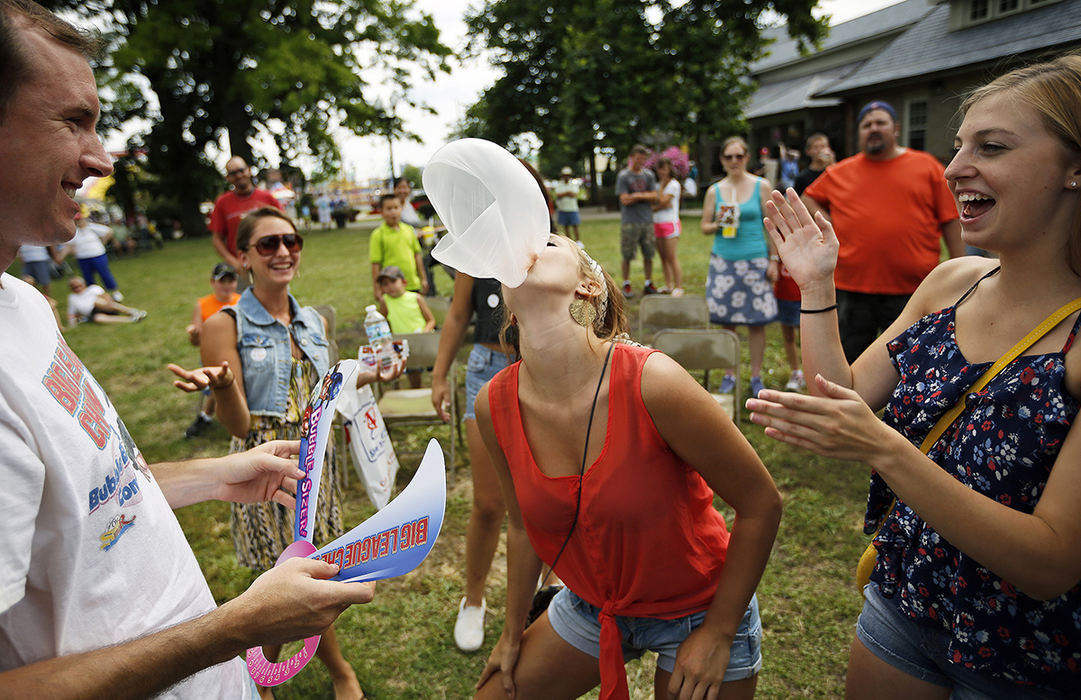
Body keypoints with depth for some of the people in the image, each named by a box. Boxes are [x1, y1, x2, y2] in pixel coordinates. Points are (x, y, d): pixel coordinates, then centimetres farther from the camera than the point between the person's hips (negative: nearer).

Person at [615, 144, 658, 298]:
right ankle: (626, 285, 14)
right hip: (629, 222, -4)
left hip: (647, 221, 4)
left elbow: (654, 197, 4)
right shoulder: (623, 176, -2)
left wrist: (637, 195, -10)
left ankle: (648, 284, 18)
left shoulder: (649, 175, 11)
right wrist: (645, 196, -4)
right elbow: (625, 200, -10)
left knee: (648, 255, 7)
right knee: (627, 256, 0)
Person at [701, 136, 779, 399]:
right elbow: (704, 227, 13)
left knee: (756, 321, 0)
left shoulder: (761, 187, 4)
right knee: (726, 321, 3)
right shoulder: (714, 191, 8)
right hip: (723, 260, 1)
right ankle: (729, 374, 17)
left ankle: (756, 376, 14)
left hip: (755, 261, -1)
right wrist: (718, 224, -9)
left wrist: (774, 259, 0)